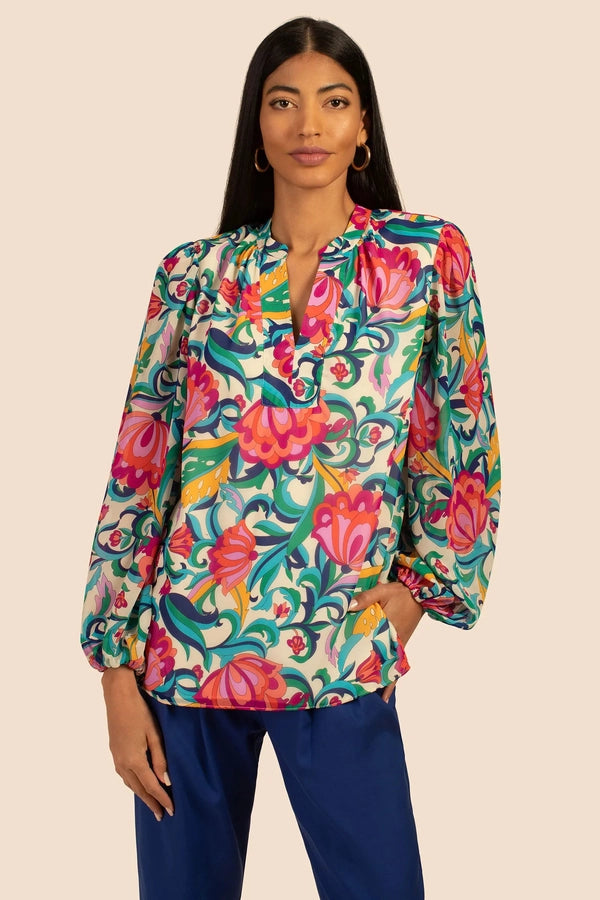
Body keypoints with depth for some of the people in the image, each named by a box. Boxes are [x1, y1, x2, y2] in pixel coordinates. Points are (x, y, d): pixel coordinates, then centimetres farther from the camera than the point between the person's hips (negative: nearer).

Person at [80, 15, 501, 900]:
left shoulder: (430, 255, 1)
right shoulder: (195, 273, 3)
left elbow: (465, 445, 6)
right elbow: (137, 471, 2)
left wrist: (413, 593, 2)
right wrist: (117, 673, -1)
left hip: (343, 655, -1)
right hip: (183, 643, 2)